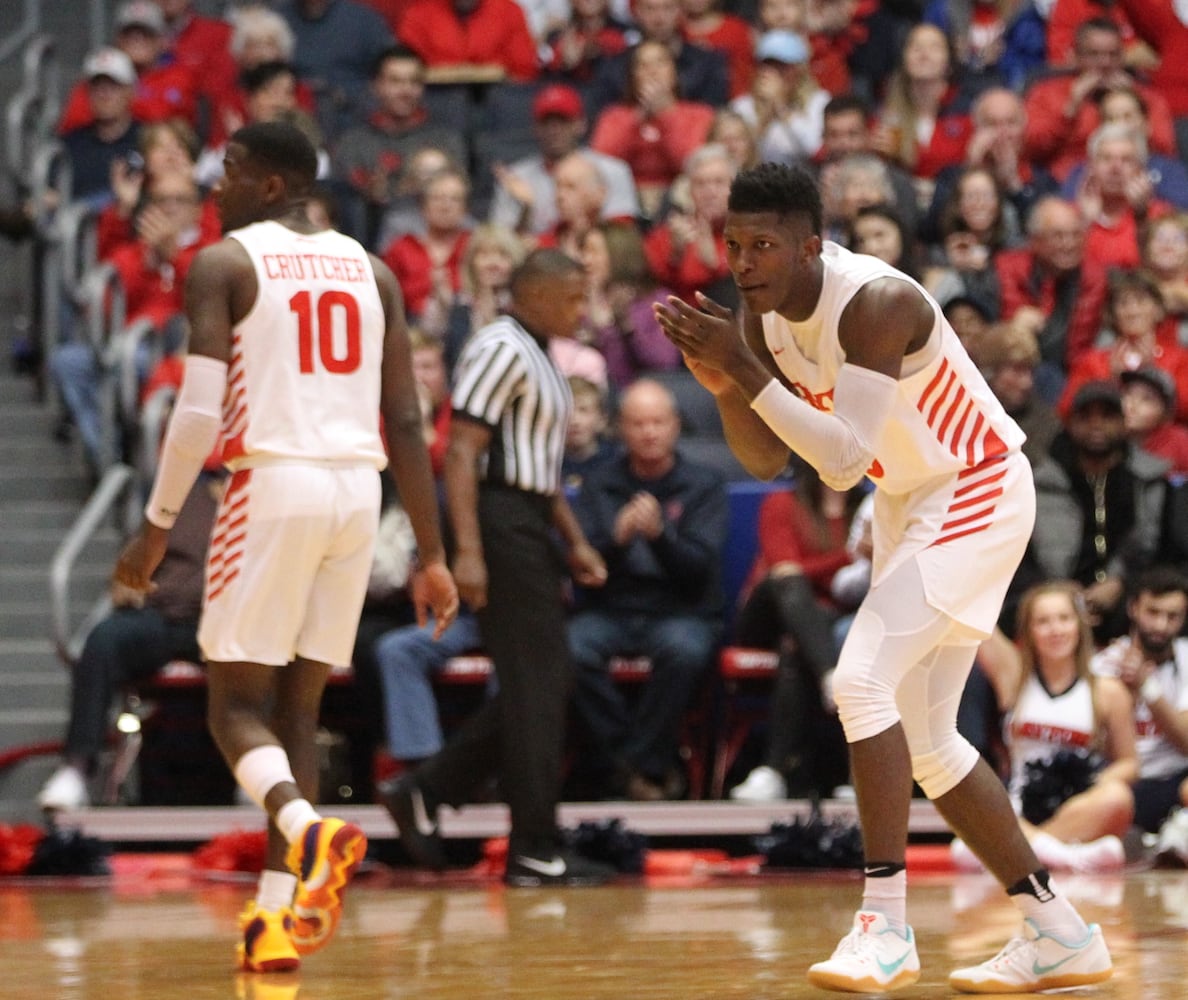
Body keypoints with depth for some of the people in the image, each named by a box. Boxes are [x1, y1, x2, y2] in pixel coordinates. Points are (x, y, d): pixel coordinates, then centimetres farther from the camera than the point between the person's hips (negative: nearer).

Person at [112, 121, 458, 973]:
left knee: (236, 703, 2)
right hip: (358, 490, 5)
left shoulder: (224, 263, -1)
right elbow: (407, 424, 10)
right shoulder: (370, 271, 14)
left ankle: (307, 829, -27)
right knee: (297, 706, 13)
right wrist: (432, 555, 11)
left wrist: (158, 525, -3)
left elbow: (200, 410, -11)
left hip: (273, 483, -5)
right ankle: (277, 915, 8)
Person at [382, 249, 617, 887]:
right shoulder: (501, 349, -12)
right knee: (536, 688, -7)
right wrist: (467, 551, -26)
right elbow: (462, 452, -20)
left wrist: (575, 541, 24)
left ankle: (424, 793, 15)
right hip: (501, 525, -10)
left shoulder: (537, 358, 19)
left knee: (542, 685, 11)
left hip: (529, 529, 10)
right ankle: (534, 851, -3)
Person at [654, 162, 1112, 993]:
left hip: (979, 494, -9)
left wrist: (749, 372, -38)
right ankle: (1059, 933, 19)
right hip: (912, 503, 9)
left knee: (863, 680, -25)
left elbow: (844, 463, -35)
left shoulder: (875, 303, -29)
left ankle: (886, 923, -20)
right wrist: (725, 385, -16)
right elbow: (766, 462, 2)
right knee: (923, 744, 9)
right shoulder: (763, 314, -4)